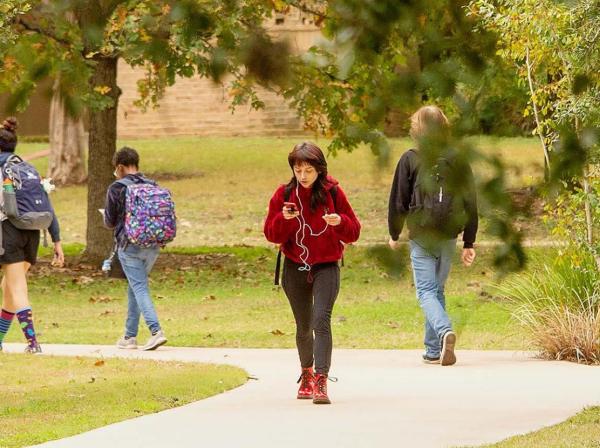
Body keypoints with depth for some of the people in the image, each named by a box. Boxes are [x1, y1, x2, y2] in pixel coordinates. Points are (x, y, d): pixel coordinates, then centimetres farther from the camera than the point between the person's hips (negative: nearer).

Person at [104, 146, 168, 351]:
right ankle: (130, 336, 22)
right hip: (153, 246, 5)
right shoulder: (152, 186, 8)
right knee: (134, 288, 17)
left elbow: (110, 222, -1)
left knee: (139, 288, -7)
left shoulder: (116, 188, -6)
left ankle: (156, 331, -23)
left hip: (129, 246, -5)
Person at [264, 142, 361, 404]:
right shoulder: (284, 195, 0)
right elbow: (271, 235, -1)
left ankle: (321, 380, -29)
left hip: (326, 267, -2)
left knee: (321, 320, -21)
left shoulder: (332, 193, -3)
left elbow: (354, 233, 0)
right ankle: (306, 372, 38)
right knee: (304, 326, 13)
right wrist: (284, 219, -21)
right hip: (295, 269, 2)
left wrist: (340, 222, -22)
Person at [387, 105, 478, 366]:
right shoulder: (458, 160, 3)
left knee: (426, 291, -3)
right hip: (449, 237, 4)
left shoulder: (410, 159, -5)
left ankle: (444, 330, -30)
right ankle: (434, 350, 18)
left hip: (421, 236, -4)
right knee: (438, 289, 16)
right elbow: (470, 203, 6)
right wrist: (469, 242, 12)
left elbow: (398, 200, -1)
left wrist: (394, 234, 14)